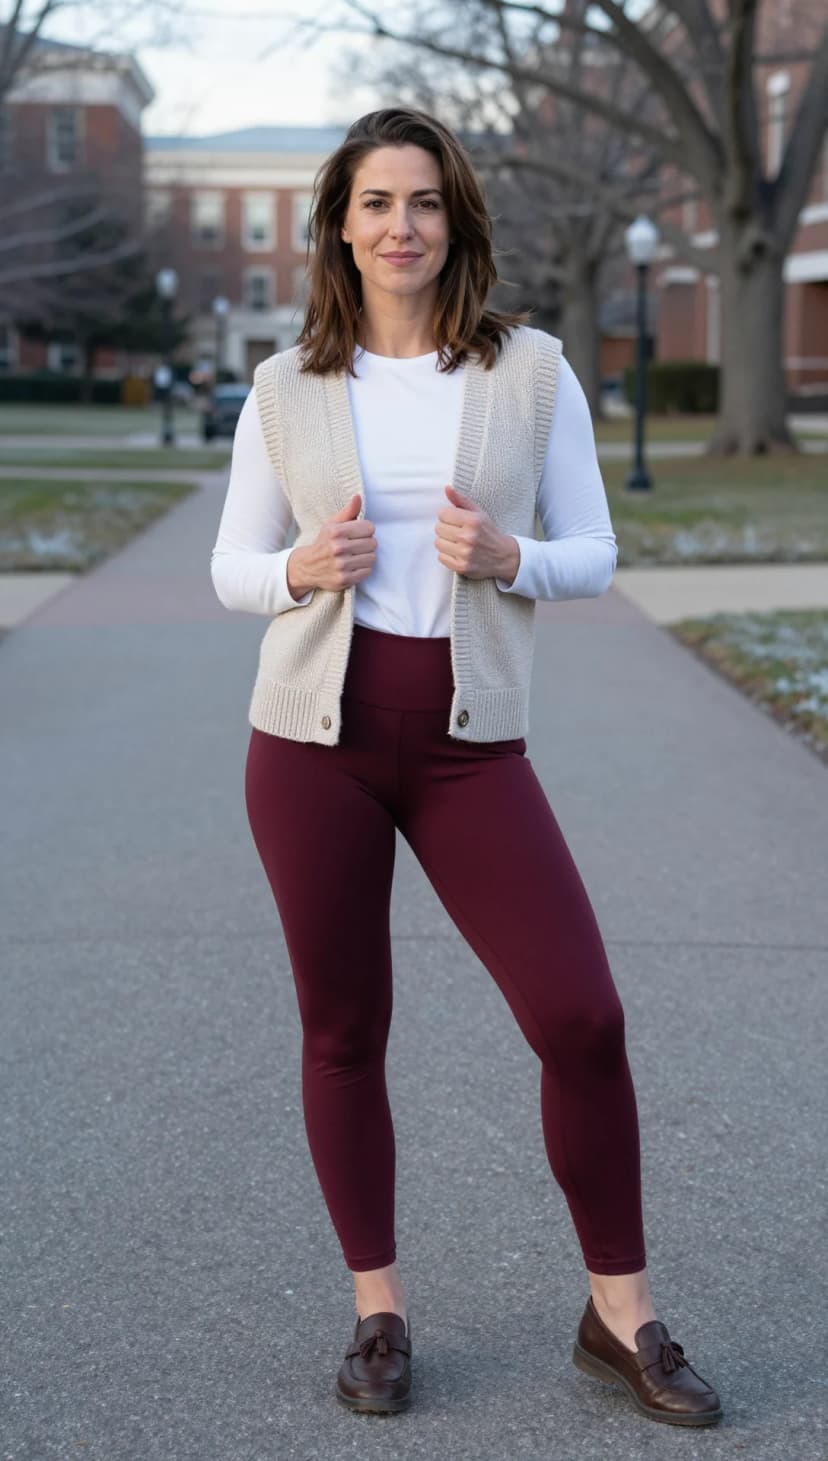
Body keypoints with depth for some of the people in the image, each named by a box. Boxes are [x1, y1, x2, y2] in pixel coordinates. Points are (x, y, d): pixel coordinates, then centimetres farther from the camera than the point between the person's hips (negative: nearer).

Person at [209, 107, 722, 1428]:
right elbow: (233, 569, 8)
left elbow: (592, 554, 4)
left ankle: (620, 1316, 13)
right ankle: (378, 1310, 24)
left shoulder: (533, 371, 1)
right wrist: (304, 569, -14)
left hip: (471, 743, 0)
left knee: (583, 1020, -5)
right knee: (344, 1032, 7)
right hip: (317, 733, 1)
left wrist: (505, 558, -17)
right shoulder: (286, 388, 3)